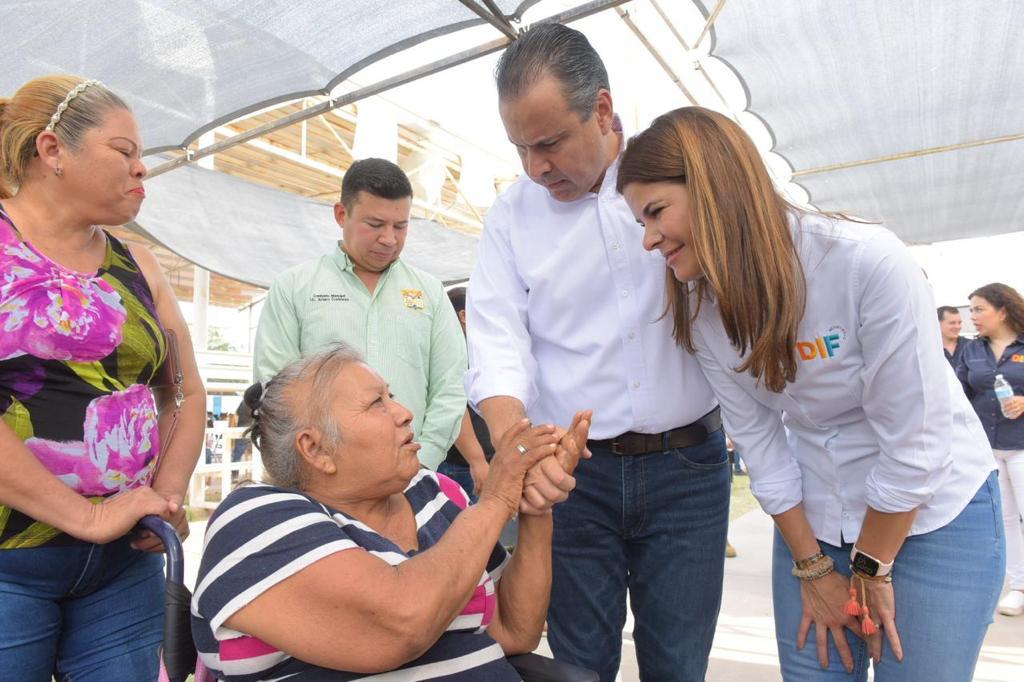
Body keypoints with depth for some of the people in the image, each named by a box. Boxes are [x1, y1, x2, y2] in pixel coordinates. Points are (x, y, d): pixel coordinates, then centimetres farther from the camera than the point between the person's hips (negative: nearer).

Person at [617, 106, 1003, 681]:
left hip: (936, 515, -3)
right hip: (814, 525, 4)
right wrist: (812, 568, -2)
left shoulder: (870, 262, -28)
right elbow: (757, 438, -8)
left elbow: (912, 441, -21)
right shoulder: (702, 307, -12)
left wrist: (872, 570, -9)